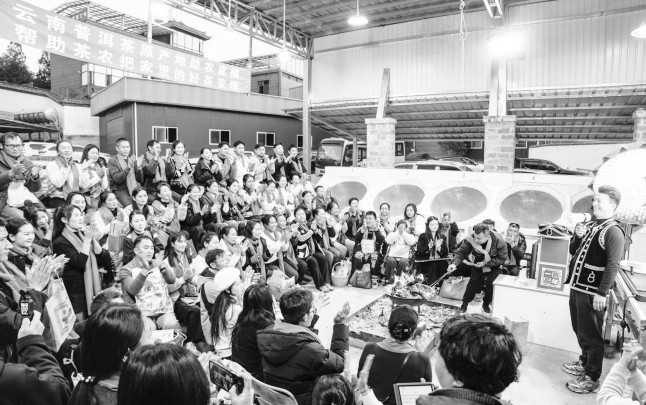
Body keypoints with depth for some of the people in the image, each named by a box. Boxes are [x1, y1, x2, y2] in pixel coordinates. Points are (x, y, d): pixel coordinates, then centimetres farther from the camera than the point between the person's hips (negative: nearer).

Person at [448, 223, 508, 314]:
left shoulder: (499, 241, -33)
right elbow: (461, 252, -24)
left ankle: (486, 304, 17)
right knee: (473, 281, -1)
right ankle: (465, 303, 15)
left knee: (490, 284, -8)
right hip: (478, 264, 1)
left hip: (494, 266, -1)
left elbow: (502, 259, -23)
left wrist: (485, 263, -30)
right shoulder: (470, 239, -30)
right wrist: (455, 263, -42)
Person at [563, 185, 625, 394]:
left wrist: (602, 293, -21)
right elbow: (573, 251, 18)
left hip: (592, 292, -8)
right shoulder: (589, 225, 11)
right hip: (577, 287, 8)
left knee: (591, 335, 1)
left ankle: (592, 379, 13)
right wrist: (577, 236, -3)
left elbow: (613, 265, -19)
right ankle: (584, 363, 38)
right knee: (580, 331, 21)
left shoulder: (613, 231, -14)